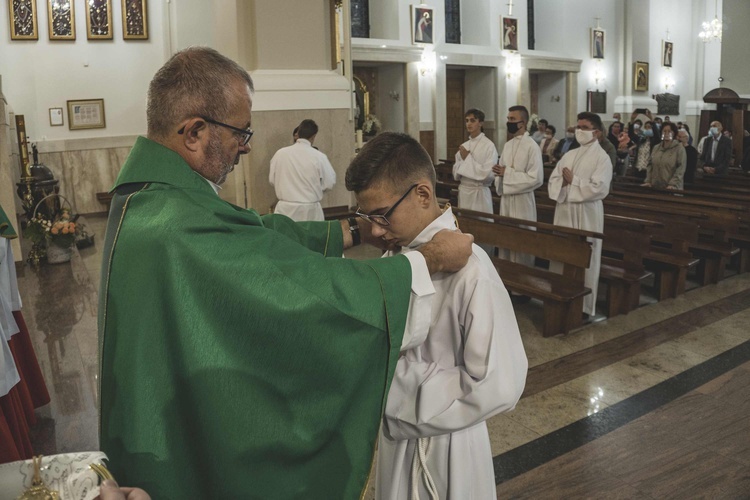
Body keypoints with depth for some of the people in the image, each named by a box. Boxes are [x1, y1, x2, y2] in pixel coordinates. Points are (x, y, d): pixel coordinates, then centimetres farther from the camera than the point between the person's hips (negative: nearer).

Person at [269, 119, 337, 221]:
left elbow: (272, 180, 7)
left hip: (285, 209, 2)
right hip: (310, 211, -2)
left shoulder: (280, 153, -2)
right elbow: (329, 183, -4)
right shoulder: (319, 156, -10)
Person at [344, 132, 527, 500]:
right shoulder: (399, 254, -4)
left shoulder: (469, 270, -27)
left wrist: (400, 377, -21)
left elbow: (498, 387, -26)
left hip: (443, 448, -6)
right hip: (397, 435, 7)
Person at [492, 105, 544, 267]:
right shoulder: (508, 145, 11)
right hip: (505, 198, 7)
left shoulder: (532, 146, -11)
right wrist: (499, 174, -5)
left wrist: (507, 173, -17)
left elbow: (536, 178, -17)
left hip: (522, 200, -7)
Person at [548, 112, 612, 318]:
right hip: (564, 211, 6)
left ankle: (583, 306, 10)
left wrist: (573, 180, -11)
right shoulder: (569, 155, 14)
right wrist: (563, 183, -12)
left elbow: (599, 188, -17)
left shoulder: (602, 157, -6)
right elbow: (553, 180, 9)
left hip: (587, 214, -6)